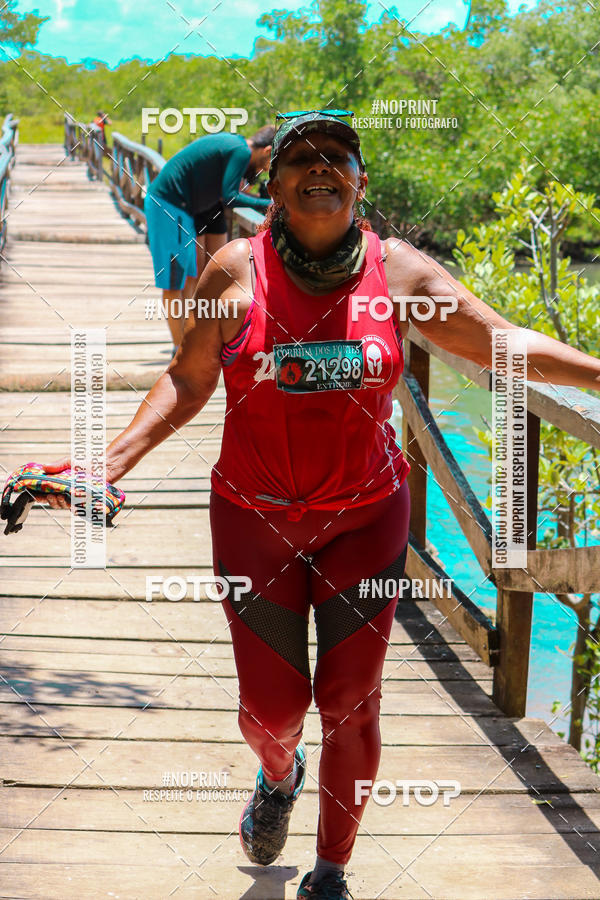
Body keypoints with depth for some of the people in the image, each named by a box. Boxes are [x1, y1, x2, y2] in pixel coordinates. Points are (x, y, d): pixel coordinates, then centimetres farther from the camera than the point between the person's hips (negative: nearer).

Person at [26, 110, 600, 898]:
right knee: (272, 706, 2)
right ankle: (279, 776, 42)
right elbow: (188, 381, 0)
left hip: (365, 517, 1)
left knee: (350, 701, 2)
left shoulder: (399, 271, -6)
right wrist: (113, 462, -10)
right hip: (256, 517, 0)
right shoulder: (236, 270, -9)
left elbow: (505, 344, -1)